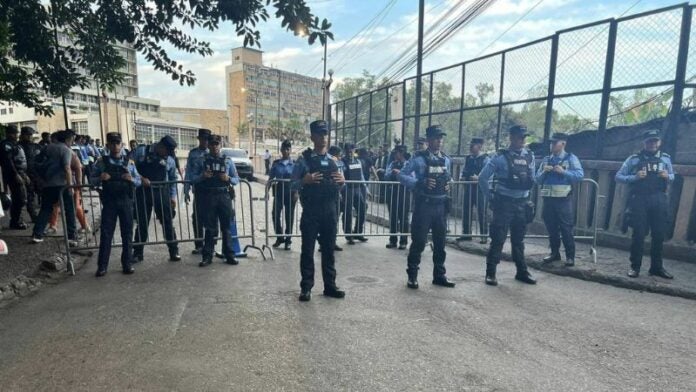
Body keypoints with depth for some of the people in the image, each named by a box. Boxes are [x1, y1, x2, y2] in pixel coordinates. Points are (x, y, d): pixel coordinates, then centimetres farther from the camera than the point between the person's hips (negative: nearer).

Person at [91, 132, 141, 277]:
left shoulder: (129, 162, 6)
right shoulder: (101, 162, 3)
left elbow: (138, 181, 8)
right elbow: (92, 180, 5)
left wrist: (131, 179, -14)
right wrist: (100, 178, -16)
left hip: (126, 201, 1)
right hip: (109, 202, -1)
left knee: (127, 233, 5)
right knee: (106, 233, 1)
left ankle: (127, 264, 14)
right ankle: (102, 266, 10)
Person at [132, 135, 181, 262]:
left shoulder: (170, 160, 5)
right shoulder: (141, 152, -2)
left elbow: (173, 179, 11)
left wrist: (173, 196, 5)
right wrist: (140, 178, -15)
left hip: (162, 193, 1)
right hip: (143, 192, -1)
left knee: (168, 223, 1)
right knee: (142, 223, 7)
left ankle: (174, 252, 10)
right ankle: (137, 253, 20)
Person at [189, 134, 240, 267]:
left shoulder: (228, 161, 9)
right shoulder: (201, 161, 6)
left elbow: (236, 179, 9)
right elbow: (192, 178, 4)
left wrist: (228, 178, -11)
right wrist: (202, 176, -14)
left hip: (224, 196, 1)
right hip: (208, 197, -1)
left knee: (226, 227, 6)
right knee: (210, 228, 3)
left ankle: (229, 255, 13)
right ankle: (207, 256, 12)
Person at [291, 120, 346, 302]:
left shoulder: (332, 160, 11)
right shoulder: (304, 159, -3)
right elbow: (293, 184, -3)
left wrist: (342, 181, -4)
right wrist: (305, 180, -22)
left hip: (330, 210, 4)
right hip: (310, 211, -4)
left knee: (328, 250, 11)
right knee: (308, 250, 4)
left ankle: (330, 286, 22)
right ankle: (306, 287, 15)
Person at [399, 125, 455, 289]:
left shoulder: (447, 159, 10)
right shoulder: (418, 158, -6)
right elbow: (402, 175, -7)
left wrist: (448, 185, 1)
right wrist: (421, 183, -19)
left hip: (441, 205, 5)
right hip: (423, 205, -5)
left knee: (440, 242, 12)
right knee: (419, 241, 1)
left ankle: (439, 275, 26)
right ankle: (412, 275, 15)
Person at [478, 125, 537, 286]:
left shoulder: (529, 156, 7)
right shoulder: (501, 157, -9)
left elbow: (531, 179, 20)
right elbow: (483, 178, -8)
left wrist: (526, 196, 13)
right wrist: (490, 199, -6)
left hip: (522, 204, 5)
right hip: (504, 203, -5)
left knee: (518, 239, 15)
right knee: (498, 239, -2)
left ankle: (522, 272, 27)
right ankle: (490, 273, 7)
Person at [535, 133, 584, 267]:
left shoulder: (571, 158, 1)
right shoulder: (546, 159, 14)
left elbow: (580, 175, -9)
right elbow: (538, 179, 11)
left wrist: (563, 171, -18)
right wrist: (544, 172, -7)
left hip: (563, 199, -5)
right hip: (548, 198, 5)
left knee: (566, 228, -1)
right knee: (551, 228, 11)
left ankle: (570, 256, 8)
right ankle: (554, 253, 23)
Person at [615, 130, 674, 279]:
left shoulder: (665, 158, 9)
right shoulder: (634, 159, 0)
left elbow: (672, 176, 21)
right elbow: (618, 177, 1)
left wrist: (667, 176, -3)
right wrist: (635, 177, -16)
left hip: (659, 200, 3)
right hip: (639, 200, -3)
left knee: (659, 235, 8)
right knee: (639, 234, -1)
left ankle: (657, 267, 21)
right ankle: (635, 266, 10)